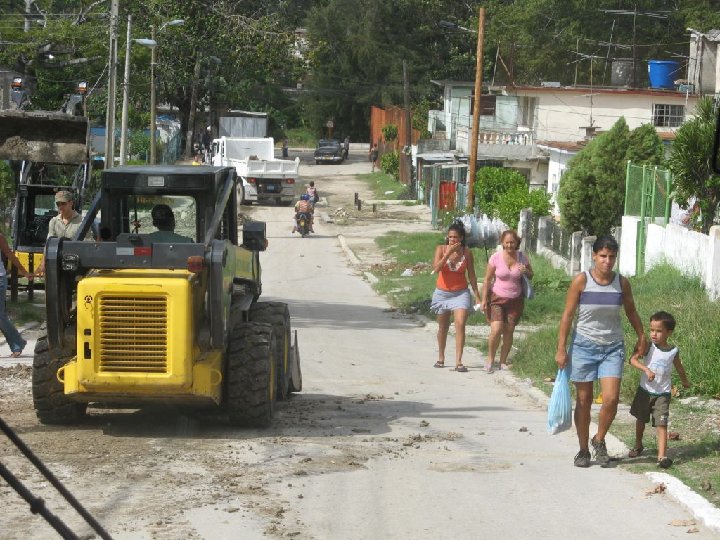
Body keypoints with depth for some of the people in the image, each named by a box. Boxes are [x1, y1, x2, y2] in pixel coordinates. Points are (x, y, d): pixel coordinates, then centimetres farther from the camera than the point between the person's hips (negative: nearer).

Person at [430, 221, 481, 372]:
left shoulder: (467, 253, -3)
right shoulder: (441, 249, -4)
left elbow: (471, 275, 5)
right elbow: (436, 268, -18)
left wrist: (477, 294, 6)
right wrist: (448, 253, -22)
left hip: (461, 293, -1)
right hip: (442, 292, 1)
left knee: (460, 324, -17)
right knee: (443, 327, 13)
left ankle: (458, 362, -19)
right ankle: (441, 358, 31)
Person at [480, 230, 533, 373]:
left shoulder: (522, 257, -3)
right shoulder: (496, 257, -10)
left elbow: (530, 275, 11)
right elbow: (487, 279, -4)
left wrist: (525, 272, -13)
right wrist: (484, 299, -8)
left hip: (515, 300, 3)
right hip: (497, 298, -3)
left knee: (509, 332, 5)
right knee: (496, 330, -15)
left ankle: (503, 362, 19)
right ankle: (490, 359, 5)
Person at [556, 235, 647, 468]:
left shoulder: (622, 283, 0)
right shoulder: (581, 280, -8)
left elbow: (631, 311, 16)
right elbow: (567, 315, -5)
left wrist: (641, 337, 16)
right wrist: (561, 349, -8)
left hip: (613, 347, 2)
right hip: (584, 346, -2)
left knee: (611, 398, -12)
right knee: (583, 401, 5)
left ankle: (599, 440, 13)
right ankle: (583, 450, 19)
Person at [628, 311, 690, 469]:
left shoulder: (673, 351, -5)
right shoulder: (649, 346, -10)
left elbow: (679, 367, 15)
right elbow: (633, 359, -21)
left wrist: (685, 381, 32)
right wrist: (646, 369, -37)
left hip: (663, 394, -1)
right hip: (645, 390, 1)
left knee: (661, 424, -12)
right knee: (640, 420, 19)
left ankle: (662, 456, -19)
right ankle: (638, 446, 42)